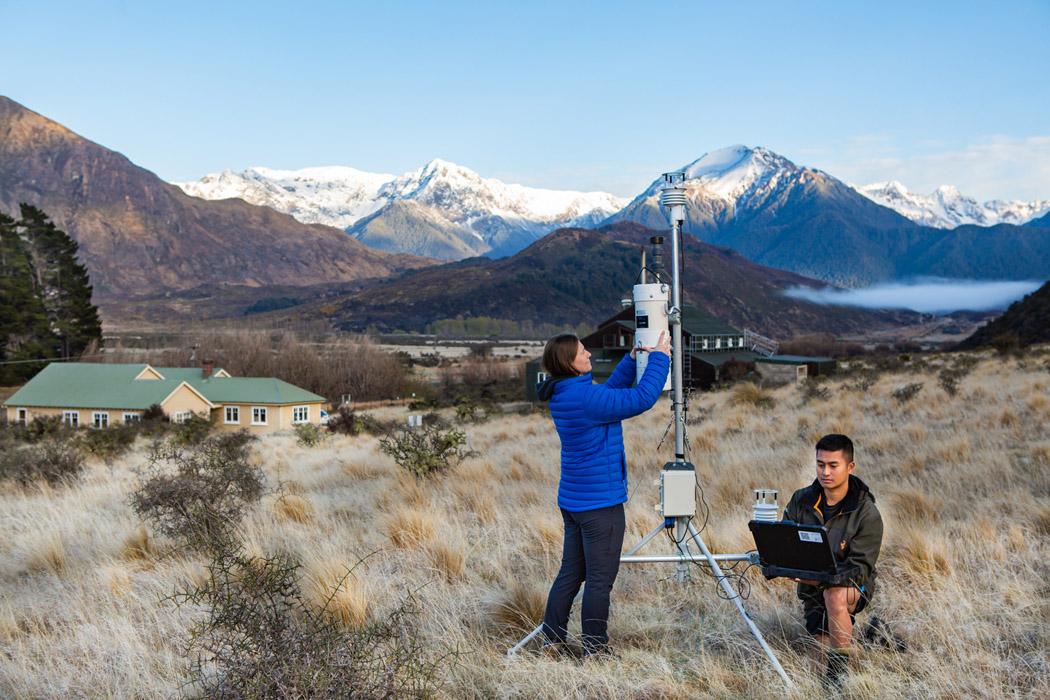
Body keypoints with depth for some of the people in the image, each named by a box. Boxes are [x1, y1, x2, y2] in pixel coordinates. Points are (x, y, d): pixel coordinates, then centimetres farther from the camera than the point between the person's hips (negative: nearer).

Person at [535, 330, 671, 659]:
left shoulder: (564, 395, 8)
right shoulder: (585, 397, -21)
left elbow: (611, 393, 23)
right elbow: (641, 398, -18)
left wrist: (633, 358, 18)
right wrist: (659, 358, -7)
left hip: (573, 500, 9)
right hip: (599, 501, -9)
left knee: (571, 573, 16)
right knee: (600, 579, 1)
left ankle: (552, 641, 21)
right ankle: (595, 650, 9)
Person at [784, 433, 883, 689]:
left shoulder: (867, 514, -19)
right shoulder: (801, 501, -8)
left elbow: (858, 568, -23)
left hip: (853, 584, -4)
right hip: (811, 586, 4)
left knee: (835, 595, -36)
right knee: (824, 641, -1)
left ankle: (838, 669, -18)